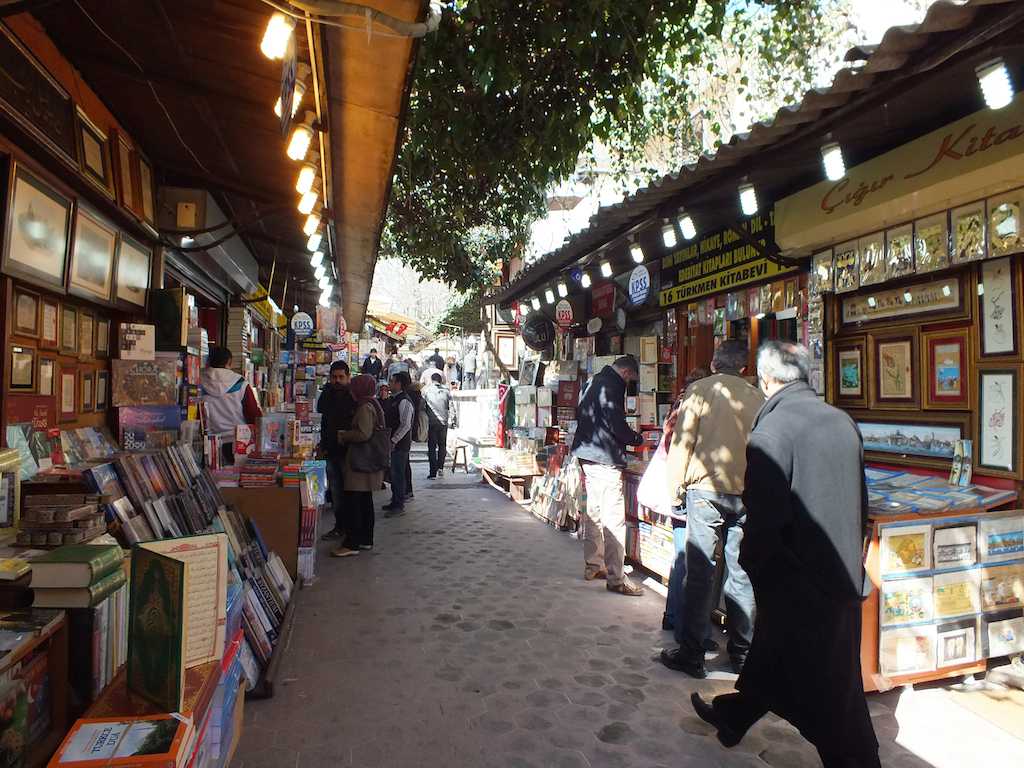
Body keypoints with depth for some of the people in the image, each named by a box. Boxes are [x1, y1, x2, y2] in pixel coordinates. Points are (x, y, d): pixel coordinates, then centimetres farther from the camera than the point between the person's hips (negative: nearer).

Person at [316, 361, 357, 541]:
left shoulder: (355, 397, -8)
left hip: (348, 452, -6)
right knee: (335, 492, 12)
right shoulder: (325, 396, 10)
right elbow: (319, 423, 16)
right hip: (330, 451, 6)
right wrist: (322, 446, 9)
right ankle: (340, 526, 22)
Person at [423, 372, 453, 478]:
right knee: (442, 446, 18)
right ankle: (440, 467, 9)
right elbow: (451, 407, -1)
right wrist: (449, 419, 13)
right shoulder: (446, 391, 0)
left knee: (432, 448, 4)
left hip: (431, 423, -1)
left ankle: (433, 472, 3)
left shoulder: (426, 391, -3)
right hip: (443, 422, 1)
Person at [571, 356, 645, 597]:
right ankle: (616, 578, -3)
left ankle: (593, 565, 27)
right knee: (614, 519, -6)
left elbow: (580, 414, 23)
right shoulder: (612, 385, -14)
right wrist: (636, 439, -1)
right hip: (604, 459, -10)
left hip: (586, 454, 10)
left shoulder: (594, 382, 15)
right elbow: (616, 425, -19)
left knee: (593, 512, 18)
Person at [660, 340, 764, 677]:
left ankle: (691, 654, 5)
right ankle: (742, 652, 21)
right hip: (747, 493, 4)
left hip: (706, 489, -3)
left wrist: (675, 486, 3)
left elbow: (682, 441, -5)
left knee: (700, 573, 0)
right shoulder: (756, 398, 8)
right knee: (741, 574, 11)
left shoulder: (700, 390, -1)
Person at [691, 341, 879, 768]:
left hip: (797, 581, -8)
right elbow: (860, 504, 11)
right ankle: (732, 717, 43)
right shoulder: (844, 423, 2)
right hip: (843, 573, 8)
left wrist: (750, 561, -3)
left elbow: (764, 519, -21)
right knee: (772, 650, 24)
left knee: (827, 693, 7)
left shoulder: (770, 433, -22)